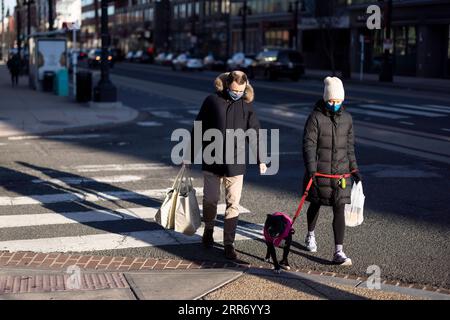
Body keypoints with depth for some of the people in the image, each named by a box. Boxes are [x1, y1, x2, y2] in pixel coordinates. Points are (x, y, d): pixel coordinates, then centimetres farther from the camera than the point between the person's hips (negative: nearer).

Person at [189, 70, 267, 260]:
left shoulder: (246, 106, 2)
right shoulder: (212, 101, -3)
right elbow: (198, 129, 3)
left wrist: (260, 160, -3)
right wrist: (191, 155, 5)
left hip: (235, 164, 0)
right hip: (211, 161, 0)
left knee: (233, 205, -1)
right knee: (210, 199, 8)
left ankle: (229, 245, 5)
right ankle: (208, 230, 36)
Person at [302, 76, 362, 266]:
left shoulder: (347, 118, 5)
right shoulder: (315, 117, -9)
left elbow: (349, 146, 14)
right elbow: (308, 144, -13)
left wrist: (353, 169, 12)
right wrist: (311, 169, -21)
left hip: (340, 172, 3)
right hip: (319, 172, -2)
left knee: (339, 210, -6)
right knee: (315, 205, 17)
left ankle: (338, 252, -7)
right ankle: (310, 236, 45)